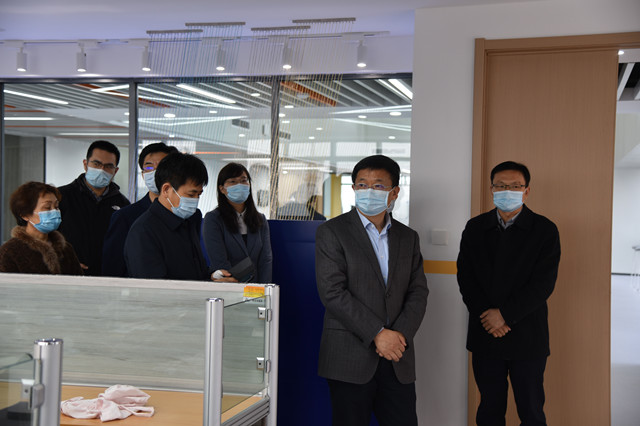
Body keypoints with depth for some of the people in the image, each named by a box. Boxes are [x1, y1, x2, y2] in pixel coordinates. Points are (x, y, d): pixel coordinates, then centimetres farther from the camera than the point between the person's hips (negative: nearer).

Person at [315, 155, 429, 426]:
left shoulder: (408, 237, 14)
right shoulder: (332, 232, -1)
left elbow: (418, 292, 9)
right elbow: (332, 292, -10)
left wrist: (401, 334, -9)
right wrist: (377, 334, -15)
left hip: (398, 362, 4)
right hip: (351, 359, -4)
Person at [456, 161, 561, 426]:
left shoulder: (545, 230, -2)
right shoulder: (475, 228, 7)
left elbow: (544, 283, -10)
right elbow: (465, 277, 3)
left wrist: (505, 314, -15)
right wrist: (485, 316, -10)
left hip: (527, 337, -2)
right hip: (485, 335, 3)